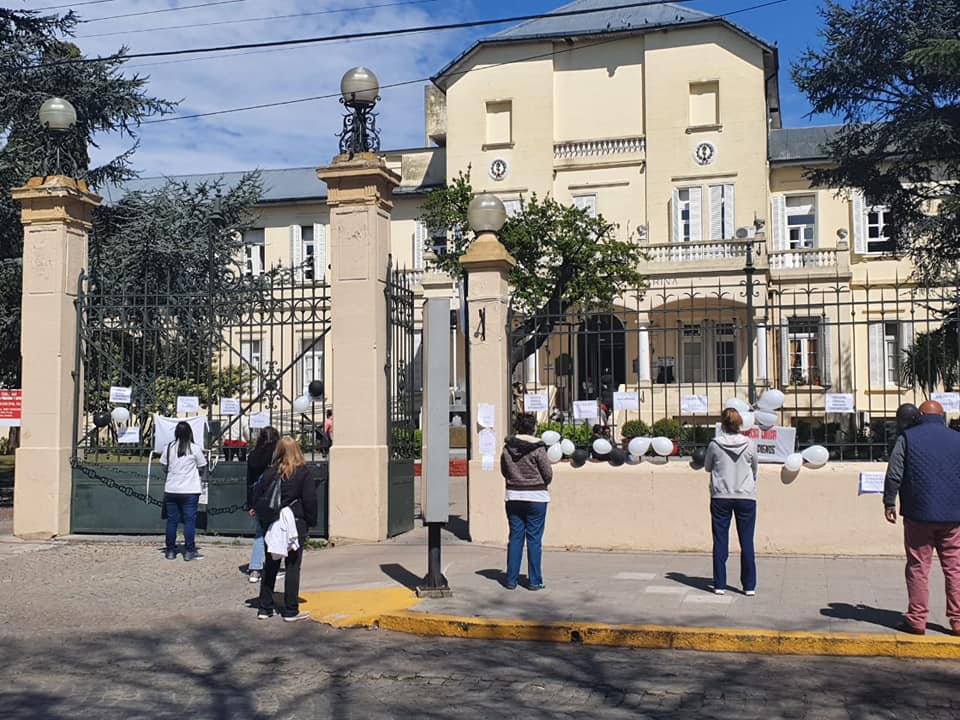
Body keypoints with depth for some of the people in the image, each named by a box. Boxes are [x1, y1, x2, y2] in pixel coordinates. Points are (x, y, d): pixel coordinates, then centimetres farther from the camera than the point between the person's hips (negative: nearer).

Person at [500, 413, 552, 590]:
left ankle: (511, 579, 12)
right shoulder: (537, 448, -14)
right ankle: (534, 581, 8)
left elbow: (503, 471, 10)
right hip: (536, 496, -4)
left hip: (513, 496, 4)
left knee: (515, 537, 10)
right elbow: (548, 474, -9)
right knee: (534, 538, 3)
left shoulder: (507, 447, 0)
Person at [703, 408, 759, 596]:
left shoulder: (715, 444, -6)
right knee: (747, 542, 6)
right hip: (746, 497, 0)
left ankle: (719, 584, 7)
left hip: (720, 497, 0)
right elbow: (755, 469, 12)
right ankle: (749, 585, 9)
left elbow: (707, 467, 10)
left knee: (720, 541, 6)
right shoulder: (749, 444, -4)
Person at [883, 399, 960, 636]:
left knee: (918, 568, 3)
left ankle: (916, 619, 5)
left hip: (919, 514, -2)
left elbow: (894, 474, -5)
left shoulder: (908, 438, -2)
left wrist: (889, 503, 3)